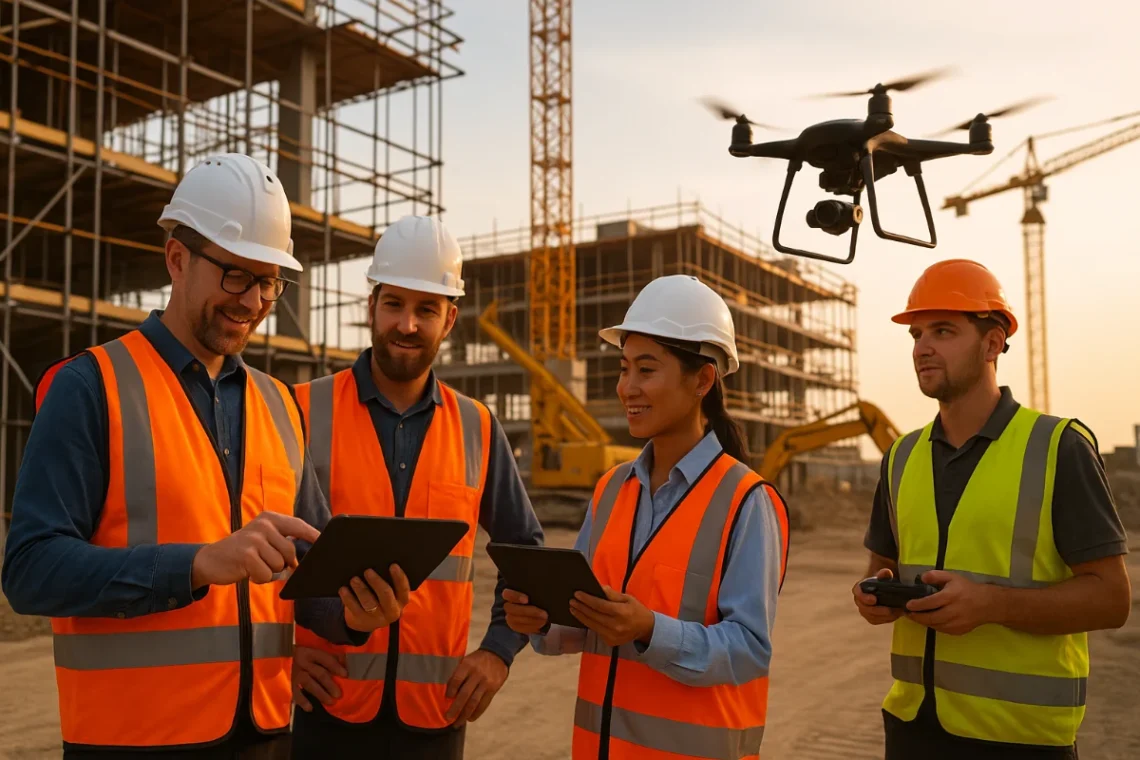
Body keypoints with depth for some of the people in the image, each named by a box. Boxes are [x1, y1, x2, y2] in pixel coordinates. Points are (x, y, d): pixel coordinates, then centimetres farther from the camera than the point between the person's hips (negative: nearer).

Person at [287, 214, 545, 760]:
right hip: (325, 704, -2)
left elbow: (526, 549, 12)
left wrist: (499, 650, 3)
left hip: (434, 712, 2)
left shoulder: (477, 430, 3)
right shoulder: (305, 412, -4)